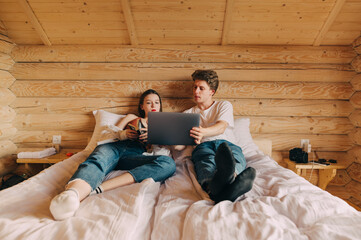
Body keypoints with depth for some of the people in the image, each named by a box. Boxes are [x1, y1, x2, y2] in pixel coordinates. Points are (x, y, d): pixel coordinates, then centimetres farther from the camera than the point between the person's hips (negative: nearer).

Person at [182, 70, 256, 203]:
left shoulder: (224, 105, 24)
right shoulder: (188, 114, 28)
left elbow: (221, 127, -1)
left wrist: (203, 131, -24)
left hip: (227, 143, 1)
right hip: (203, 146, 0)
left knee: (236, 159, -37)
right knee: (207, 163, -37)